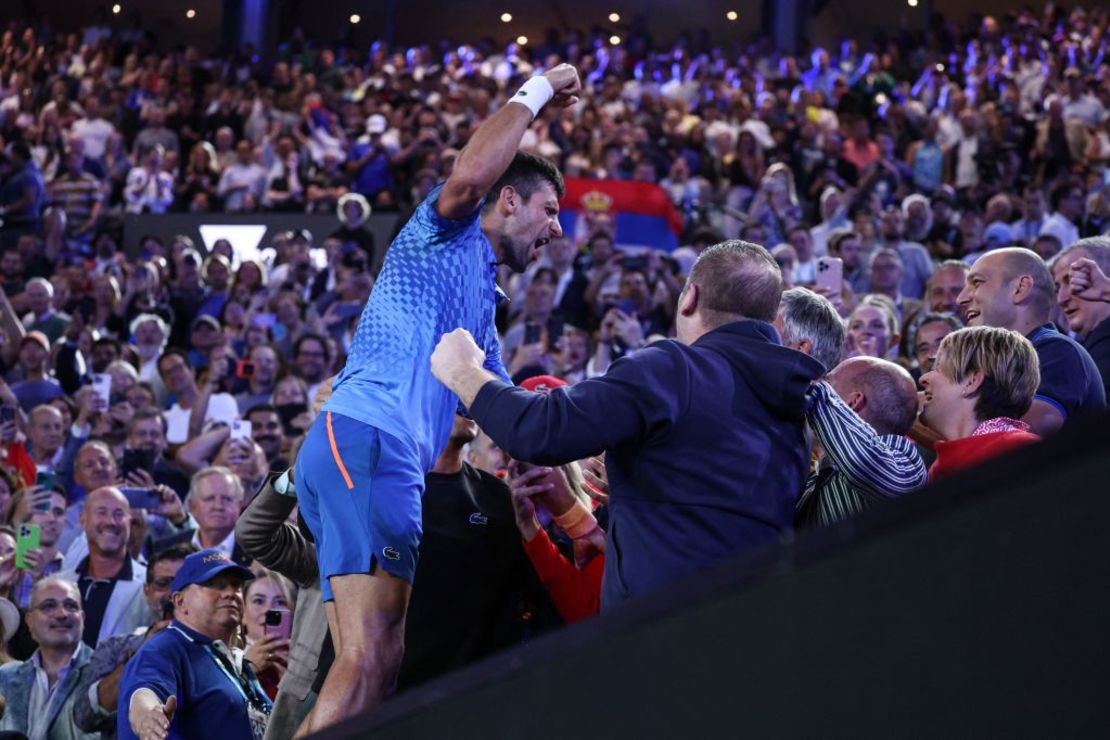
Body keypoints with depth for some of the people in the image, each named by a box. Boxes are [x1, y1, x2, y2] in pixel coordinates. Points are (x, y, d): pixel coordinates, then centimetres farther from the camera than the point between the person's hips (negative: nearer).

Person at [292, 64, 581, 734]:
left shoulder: (482, 301, 34)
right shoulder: (449, 237, 9)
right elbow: (469, 175, -14)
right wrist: (536, 93, -1)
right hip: (363, 439, -10)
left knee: (375, 660, -1)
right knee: (370, 657, -22)